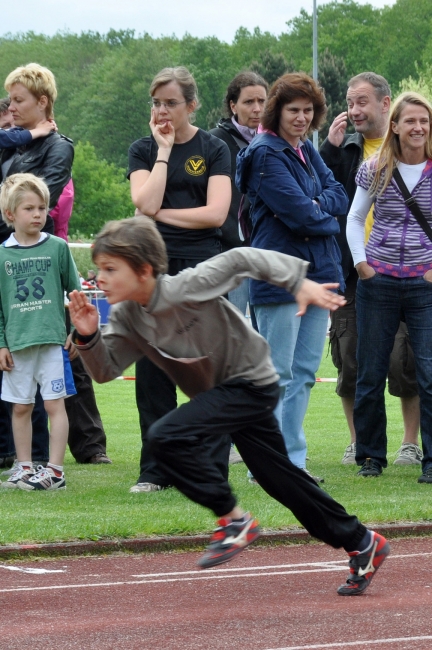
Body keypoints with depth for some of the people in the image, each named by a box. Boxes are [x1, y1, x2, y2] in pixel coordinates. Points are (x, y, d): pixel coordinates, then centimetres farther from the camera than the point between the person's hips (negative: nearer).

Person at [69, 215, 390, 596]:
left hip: (252, 382, -8)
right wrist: (88, 337, -23)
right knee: (279, 478, 14)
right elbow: (106, 369, -5)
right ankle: (360, 543, 27)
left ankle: (233, 520, -11)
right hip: (219, 391, 9)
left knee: (167, 436, -23)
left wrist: (299, 283, -19)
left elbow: (242, 260, -20)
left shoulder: (185, 289, -27)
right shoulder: (126, 317, -6)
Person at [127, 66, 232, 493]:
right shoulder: (143, 150, 9)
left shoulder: (213, 149, 4)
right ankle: (155, 470, 10)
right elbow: (146, 202, -9)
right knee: (152, 372, 2)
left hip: (202, 266, -2)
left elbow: (216, 213, -8)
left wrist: (160, 213, -6)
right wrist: (164, 150, -6)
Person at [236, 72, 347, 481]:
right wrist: (326, 219, -1)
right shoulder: (266, 153, -12)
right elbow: (297, 212, -19)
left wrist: (314, 207, -13)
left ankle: (293, 459, 16)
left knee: (304, 372, 10)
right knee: (277, 375, -5)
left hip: (317, 271, 9)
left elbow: (338, 195, 6)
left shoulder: (306, 151, 15)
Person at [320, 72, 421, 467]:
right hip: (351, 270, 3)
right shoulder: (345, 149, 12)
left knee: (405, 360, -3)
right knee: (350, 360, 4)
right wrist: (330, 147, -6)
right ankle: (357, 443, 15)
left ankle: (411, 443, 8)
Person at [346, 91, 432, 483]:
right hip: (378, 283, 2)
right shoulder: (375, 171, 4)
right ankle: (371, 455, 19)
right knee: (370, 374, 7)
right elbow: (354, 219, 12)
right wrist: (361, 264, 2)